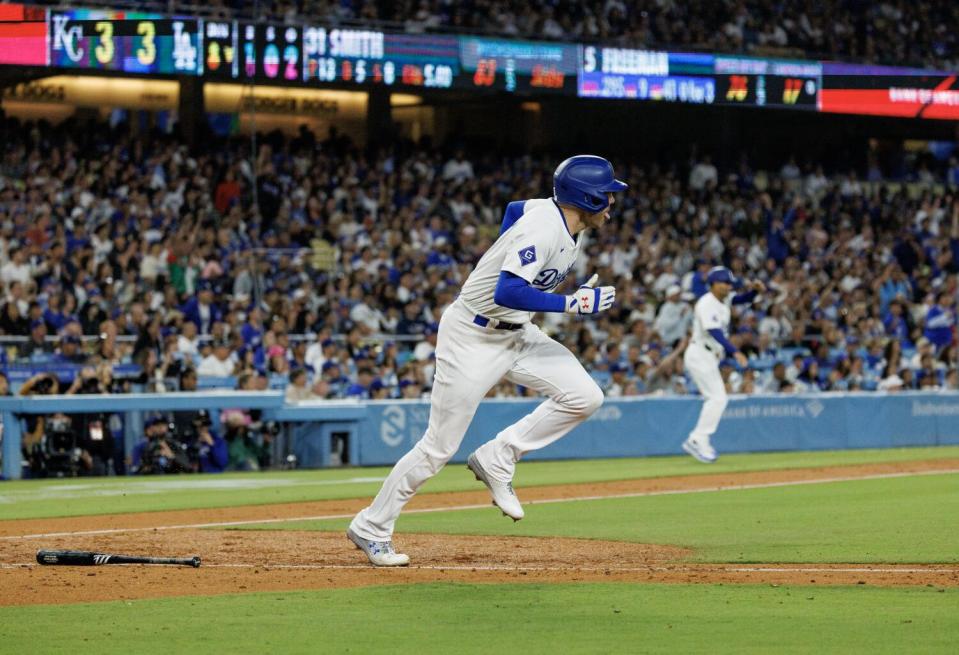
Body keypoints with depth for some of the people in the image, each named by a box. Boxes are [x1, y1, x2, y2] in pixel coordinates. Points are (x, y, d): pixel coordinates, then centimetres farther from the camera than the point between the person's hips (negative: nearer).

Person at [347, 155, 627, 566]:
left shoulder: (565, 220, 0)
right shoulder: (543, 229, -27)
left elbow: (515, 209, 21)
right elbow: (507, 292, -37)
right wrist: (572, 304, -33)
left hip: (516, 333, 9)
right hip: (473, 337, -8)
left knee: (583, 397, -9)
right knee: (439, 447, -3)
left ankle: (496, 461, 2)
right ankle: (370, 528, 12)